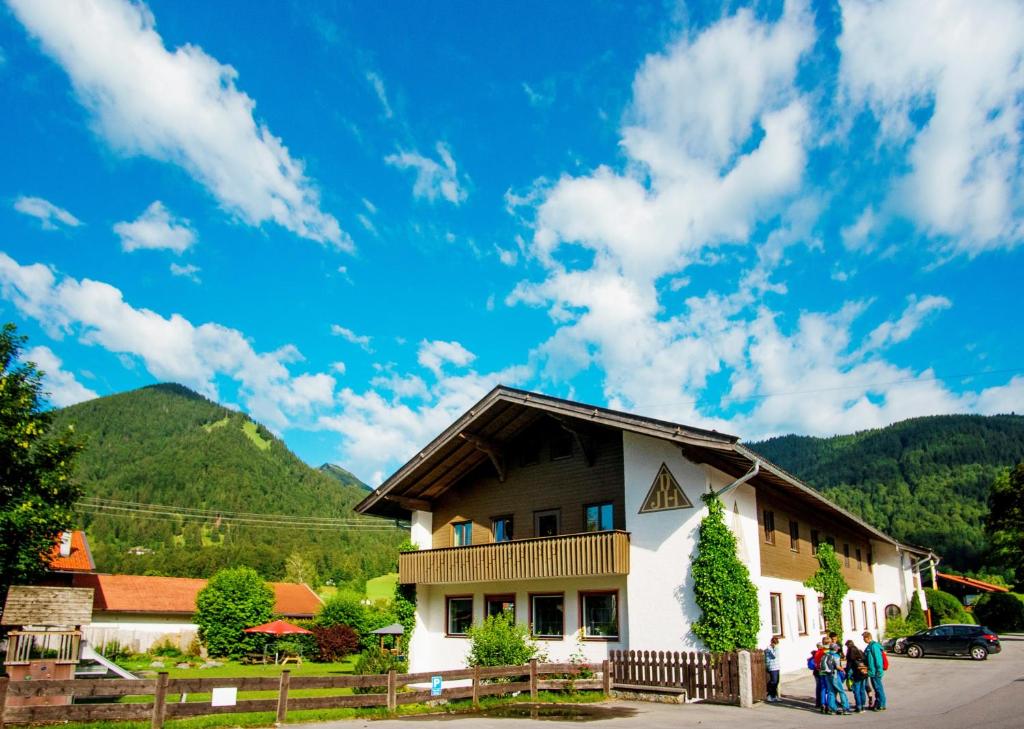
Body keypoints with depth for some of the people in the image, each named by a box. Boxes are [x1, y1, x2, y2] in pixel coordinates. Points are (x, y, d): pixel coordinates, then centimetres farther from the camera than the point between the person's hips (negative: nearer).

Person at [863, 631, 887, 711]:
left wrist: (879, 670, -21)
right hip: (872, 671, 10)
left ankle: (881, 705, 5)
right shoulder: (869, 646, 14)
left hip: (875, 672, -10)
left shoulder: (874, 646, -18)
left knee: (878, 687, -2)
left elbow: (878, 659, -21)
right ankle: (877, 704, 23)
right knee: (876, 688, 15)